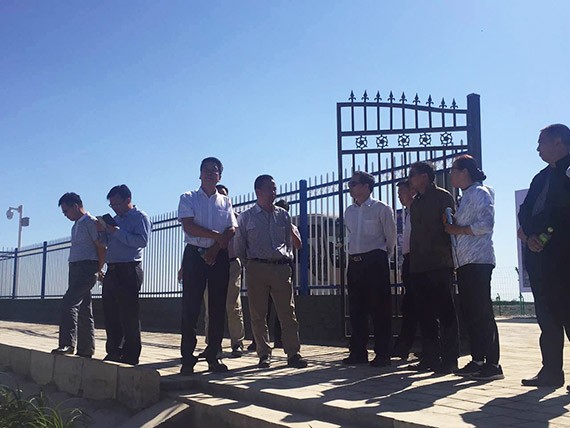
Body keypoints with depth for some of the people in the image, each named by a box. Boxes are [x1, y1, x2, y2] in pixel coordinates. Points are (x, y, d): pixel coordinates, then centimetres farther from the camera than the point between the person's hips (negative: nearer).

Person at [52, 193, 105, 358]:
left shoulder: (91, 222, -7)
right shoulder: (75, 225, 21)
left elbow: (101, 248, -12)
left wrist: (98, 270, -6)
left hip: (87, 269, -10)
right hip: (75, 269, 10)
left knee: (69, 302, -21)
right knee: (83, 309, 10)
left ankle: (67, 344, -24)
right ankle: (85, 349, 14)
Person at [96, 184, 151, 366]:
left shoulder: (140, 217, -2)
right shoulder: (116, 219, 20)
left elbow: (142, 241, -18)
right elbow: (105, 242, 26)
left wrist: (116, 231, -18)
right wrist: (102, 230, 6)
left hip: (129, 271, -8)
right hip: (112, 270, 8)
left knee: (129, 316, -5)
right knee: (110, 314, 9)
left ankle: (130, 356, 0)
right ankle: (113, 352, 19)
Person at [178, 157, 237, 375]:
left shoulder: (225, 201, 15)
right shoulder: (188, 198, 7)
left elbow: (232, 230, 3)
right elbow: (188, 226, -7)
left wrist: (216, 248, -13)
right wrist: (217, 236, -9)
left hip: (219, 257, 3)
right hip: (195, 255, -3)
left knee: (218, 308, 3)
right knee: (190, 308, -5)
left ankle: (213, 356, 10)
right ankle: (187, 359, -1)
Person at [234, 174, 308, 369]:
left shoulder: (283, 215, 14)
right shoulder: (246, 217, 7)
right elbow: (239, 246, 9)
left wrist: (288, 258, 8)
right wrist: (249, 264, 4)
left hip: (281, 267, 2)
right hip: (256, 269, -1)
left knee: (288, 312, -3)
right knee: (258, 315, 1)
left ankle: (293, 354, 1)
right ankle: (264, 355, 10)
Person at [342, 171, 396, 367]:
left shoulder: (381, 209, -4)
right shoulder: (349, 212, 13)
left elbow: (391, 236, 1)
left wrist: (383, 256, 8)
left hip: (375, 261, -6)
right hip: (354, 262, 6)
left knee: (379, 309, -3)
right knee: (356, 309, 8)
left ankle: (382, 354, 4)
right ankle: (358, 352, 16)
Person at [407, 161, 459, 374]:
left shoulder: (442, 197, -2)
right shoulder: (415, 202, 19)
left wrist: (449, 258, -13)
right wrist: (412, 260, 14)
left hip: (439, 266, -7)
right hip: (419, 266, 7)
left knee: (445, 312, -3)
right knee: (426, 314, 8)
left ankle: (449, 360, 2)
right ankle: (430, 358, 14)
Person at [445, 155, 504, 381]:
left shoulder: (480, 193, -5)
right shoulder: (465, 197, 22)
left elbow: (486, 223, -17)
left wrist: (457, 229, -11)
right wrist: (451, 226, 7)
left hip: (478, 261, -9)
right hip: (464, 263, 9)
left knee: (482, 312, -10)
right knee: (469, 313, 8)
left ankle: (492, 364, -8)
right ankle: (477, 360, 13)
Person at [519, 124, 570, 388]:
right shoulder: (542, 178, 22)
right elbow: (526, 212, 14)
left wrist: (529, 231, -11)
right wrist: (529, 236, -5)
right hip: (540, 254, 7)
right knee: (547, 316, 8)